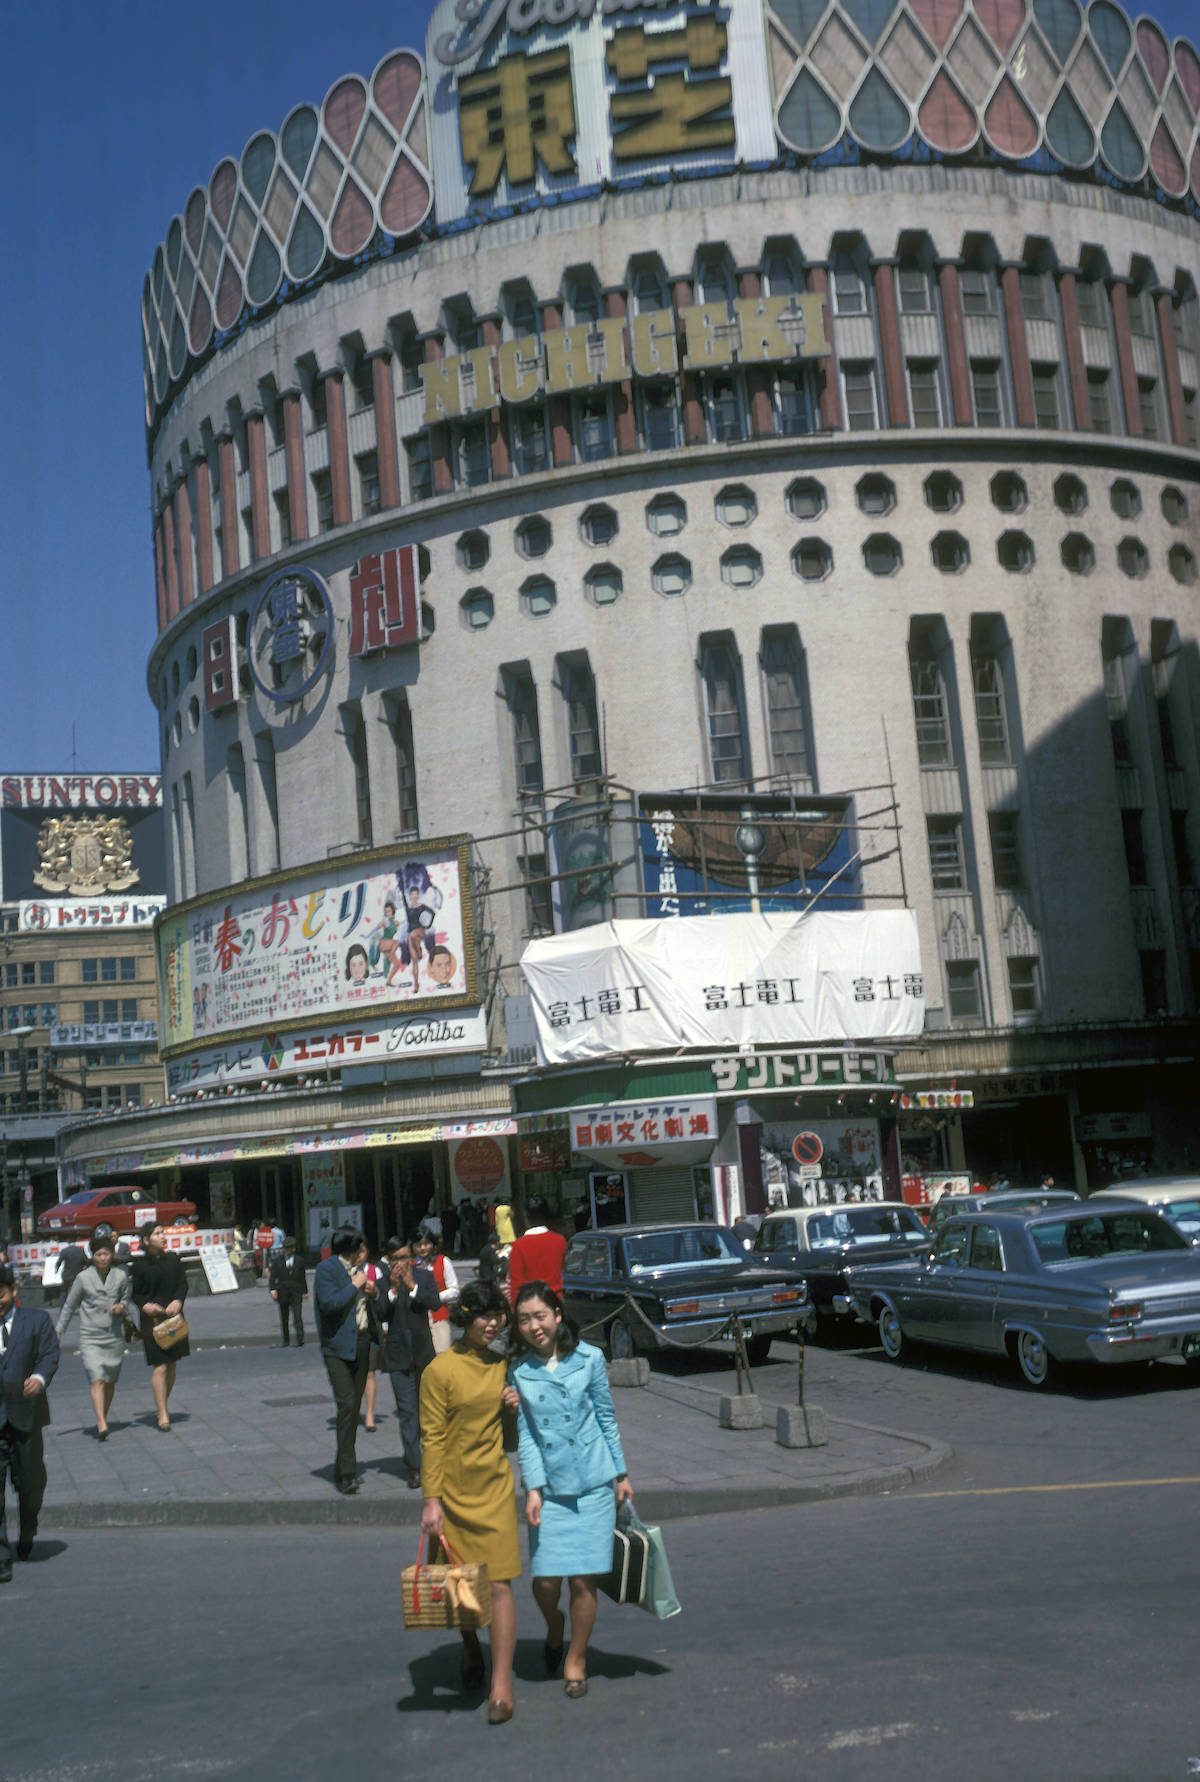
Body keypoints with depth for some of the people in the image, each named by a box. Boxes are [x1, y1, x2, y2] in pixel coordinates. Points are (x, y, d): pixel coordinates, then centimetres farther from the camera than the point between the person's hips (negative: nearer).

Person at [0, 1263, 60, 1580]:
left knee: (31, 1483, 11)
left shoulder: (37, 1321, 3)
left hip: (25, 1415, 0)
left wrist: (39, 1377, -24)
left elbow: (50, 1353, -5)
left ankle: (27, 1533, 41)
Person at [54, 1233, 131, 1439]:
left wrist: (121, 1307, -5)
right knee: (97, 1380, -15)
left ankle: (103, 1419, 27)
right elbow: (69, 1306, 8)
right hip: (90, 1337, -3)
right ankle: (102, 1425, -23)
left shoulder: (121, 1276, 2)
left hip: (115, 1336, 3)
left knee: (110, 1381, 10)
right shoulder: (84, 1277, -2)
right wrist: (58, 1330, 8)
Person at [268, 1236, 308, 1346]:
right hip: (282, 1293, 1)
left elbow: (303, 1277, 14)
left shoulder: (299, 1260, 8)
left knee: (297, 1318, -12)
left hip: (296, 1293, -1)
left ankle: (300, 1341, -16)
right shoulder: (277, 1261, 6)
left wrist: (305, 1291, 15)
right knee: (284, 1319, 10)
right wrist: (272, 1289, -15)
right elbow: (273, 1276, -1)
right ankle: (285, 1340, 21)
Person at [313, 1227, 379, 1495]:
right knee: (347, 1405, -14)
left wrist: (374, 1292, 3)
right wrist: (355, 1285, -14)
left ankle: (343, 1468, 19)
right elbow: (330, 1303, -22)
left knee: (354, 1406, 10)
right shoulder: (326, 1269, -8)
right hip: (338, 1346, -7)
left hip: (361, 1343, 7)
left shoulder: (359, 1268, 14)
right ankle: (347, 1473, -11)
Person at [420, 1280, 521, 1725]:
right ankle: (471, 1654, 38)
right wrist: (431, 1499, -12)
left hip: (495, 1487, 3)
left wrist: (512, 1407, -4)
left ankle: (501, 1687, -2)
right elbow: (432, 1439, -9)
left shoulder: (501, 1365, 6)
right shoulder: (441, 1370, -9)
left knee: (500, 1584, -5)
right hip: (453, 1489, -2)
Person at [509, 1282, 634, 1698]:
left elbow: (606, 1418, 6)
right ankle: (555, 1630, 31)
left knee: (583, 1581, -1)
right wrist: (534, 1487, -9)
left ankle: (576, 1661, 21)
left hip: (594, 1483, 0)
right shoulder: (518, 1371, -2)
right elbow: (524, 1434, -1)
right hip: (549, 1487, 1)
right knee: (545, 1581, -3)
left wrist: (621, 1474, 10)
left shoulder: (589, 1359, -3)